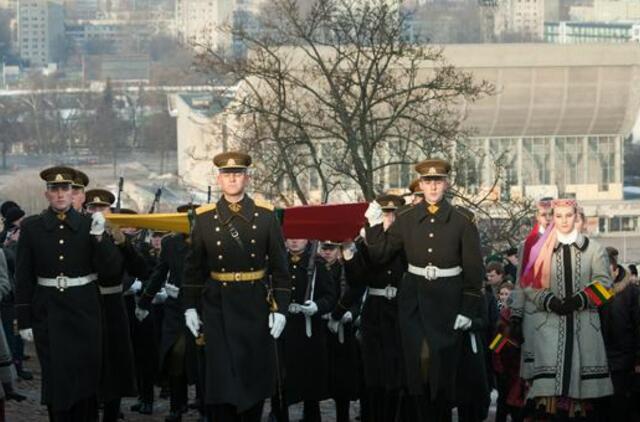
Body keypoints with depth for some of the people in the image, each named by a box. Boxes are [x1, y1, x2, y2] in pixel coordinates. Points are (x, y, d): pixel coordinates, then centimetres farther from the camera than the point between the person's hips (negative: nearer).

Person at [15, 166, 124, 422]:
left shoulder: (89, 225, 1)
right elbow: (23, 278, 3)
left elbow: (112, 271, -3)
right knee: (56, 379, 2)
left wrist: (99, 238, -18)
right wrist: (24, 321, 0)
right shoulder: (31, 228, 1)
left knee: (86, 377, 5)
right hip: (48, 315, 0)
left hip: (84, 313, 0)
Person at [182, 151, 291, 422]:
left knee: (256, 375, 10)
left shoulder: (265, 215, 0)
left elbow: (280, 265, 1)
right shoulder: (204, 218, 1)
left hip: (256, 306, 1)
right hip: (218, 307, -1)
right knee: (221, 378, -4)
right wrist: (190, 307, 2)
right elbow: (193, 267, 6)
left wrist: (280, 308, -4)